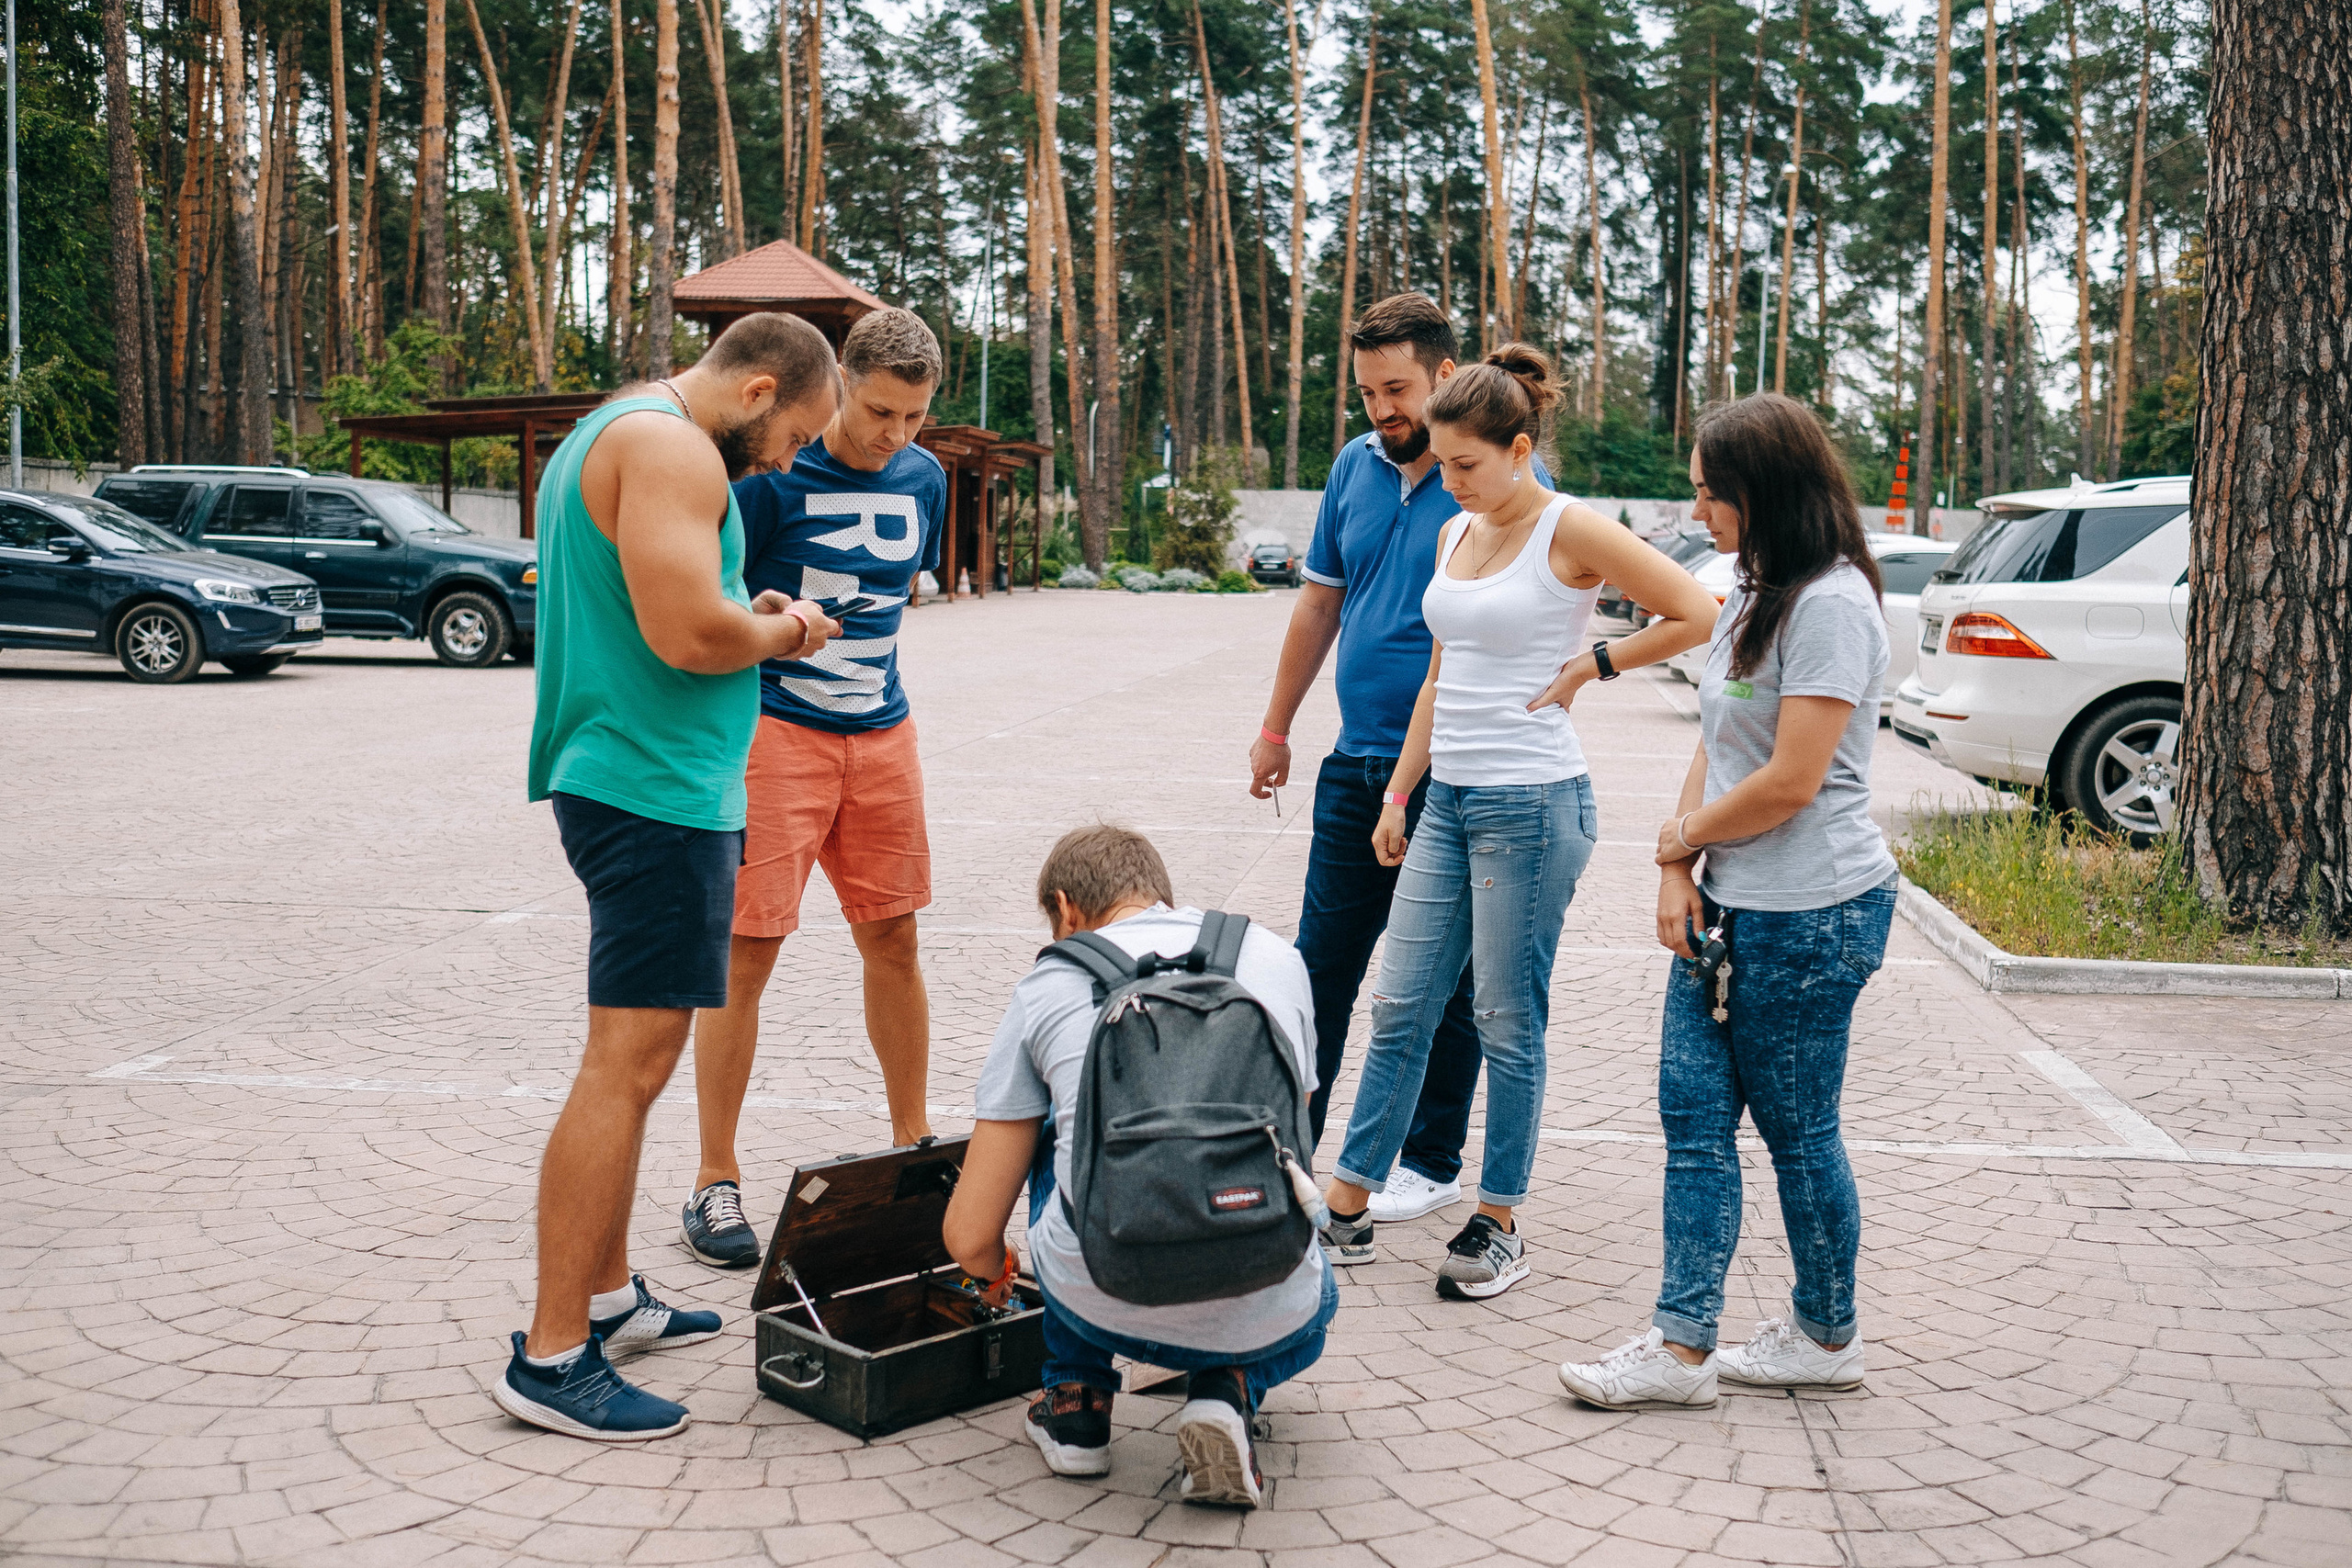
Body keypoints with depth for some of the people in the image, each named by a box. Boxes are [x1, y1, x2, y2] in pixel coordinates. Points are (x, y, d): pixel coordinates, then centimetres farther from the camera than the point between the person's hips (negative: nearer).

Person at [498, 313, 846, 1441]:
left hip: (628, 784, 11)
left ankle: (607, 1296, 28)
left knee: (634, 1051, 17)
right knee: (628, 1061, -9)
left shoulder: (608, 434, 20)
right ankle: (551, 1359, -4)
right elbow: (688, 634, -25)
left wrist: (751, 618, 12)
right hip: (656, 788, -11)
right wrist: (776, 632, -5)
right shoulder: (673, 448, -14)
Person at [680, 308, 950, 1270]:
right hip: (774, 730, -5)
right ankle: (715, 1181, 8)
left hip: (881, 733, 6)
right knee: (747, 952, -3)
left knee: (893, 940, 11)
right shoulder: (774, 470, -11)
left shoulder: (923, 478, 8)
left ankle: (912, 1144, 27)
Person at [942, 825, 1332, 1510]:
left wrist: (997, 1270, 34)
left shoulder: (1046, 985, 8)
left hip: (1101, 1304, -1)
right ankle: (1227, 1391, 6)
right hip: (1261, 1318, 1)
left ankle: (1076, 1402, 26)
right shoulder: (1277, 957, 14)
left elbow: (971, 1239, 9)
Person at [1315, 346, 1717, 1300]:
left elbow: (1695, 615, -9)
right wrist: (1398, 795, 17)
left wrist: (1593, 665, -4)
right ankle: (1348, 1210, 17)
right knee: (1400, 1006, 9)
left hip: (1533, 802, -7)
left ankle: (1499, 1225, 17)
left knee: (1509, 1021, 2)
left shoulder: (1571, 532, -9)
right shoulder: (1454, 536, 13)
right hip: (1449, 800, 7)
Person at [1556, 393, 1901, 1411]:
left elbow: (1790, 782, -21)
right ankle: (1684, 1346, 11)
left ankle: (1827, 1338, 25)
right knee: (1693, 1117, 6)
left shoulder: (1830, 605, -16)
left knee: (1797, 1132, 5)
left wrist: (1681, 836, -5)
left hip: (1810, 917, -9)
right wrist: (1678, 869, 1)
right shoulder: (1753, 598, 14)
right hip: (1728, 905, 9)